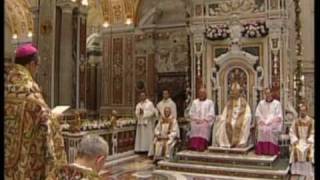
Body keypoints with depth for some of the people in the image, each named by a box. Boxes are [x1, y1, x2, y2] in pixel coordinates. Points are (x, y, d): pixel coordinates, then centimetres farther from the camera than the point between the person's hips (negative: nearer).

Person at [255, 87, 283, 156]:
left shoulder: (277, 103, 7)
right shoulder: (261, 103, 15)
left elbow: (279, 116, 2)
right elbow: (257, 114, 10)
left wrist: (271, 122, -11)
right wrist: (263, 121, -6)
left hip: (274, 123, -2)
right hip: (263, 123, 2)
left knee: (270, 129, -33)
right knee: (262, 129, -30)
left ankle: (272, 150, -28)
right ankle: (262, 150, -27)